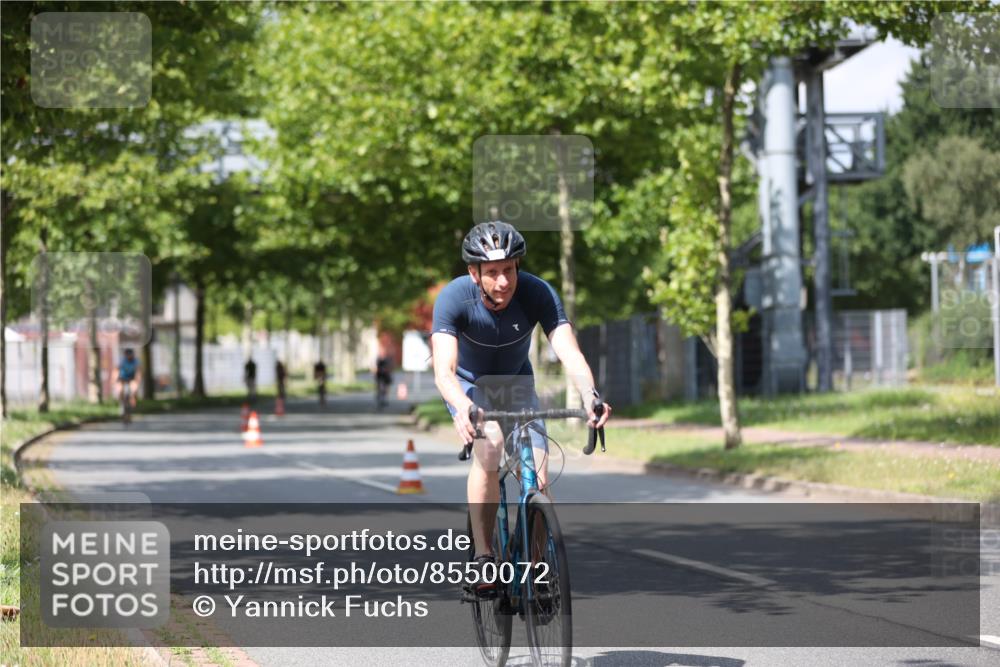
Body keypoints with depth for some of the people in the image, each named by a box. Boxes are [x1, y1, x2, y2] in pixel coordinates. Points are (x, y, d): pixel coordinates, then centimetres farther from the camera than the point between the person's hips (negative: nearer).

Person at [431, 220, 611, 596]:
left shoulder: (537, 293, -29)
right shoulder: (454, 298, -33)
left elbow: (569, 352, -39)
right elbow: (444, 369, -43)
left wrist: (590, 395, -60)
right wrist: (464, 409, -64)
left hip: (516, 382, 2)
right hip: (468, 383, -2)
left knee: (539, 482, -12)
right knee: (489, 443, -33)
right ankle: (483, 558, -24)